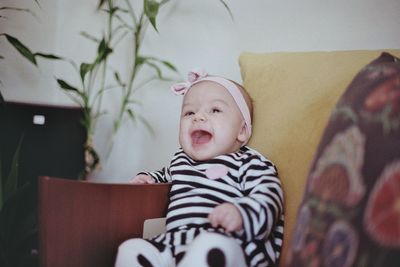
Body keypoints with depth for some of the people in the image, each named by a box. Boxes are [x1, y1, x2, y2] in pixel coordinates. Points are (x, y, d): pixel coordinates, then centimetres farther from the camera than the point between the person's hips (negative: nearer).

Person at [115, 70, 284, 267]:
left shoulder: (249, 164, 6)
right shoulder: (181, 160, 28)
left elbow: (267, 198, -10)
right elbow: (167, 175, 51)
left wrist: (241, 214, -31)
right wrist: (148, 178, 29)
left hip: (225, 244, -6)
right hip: (172, 244, 6)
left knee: (211, 247, -39)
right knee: (131, 249, -18)